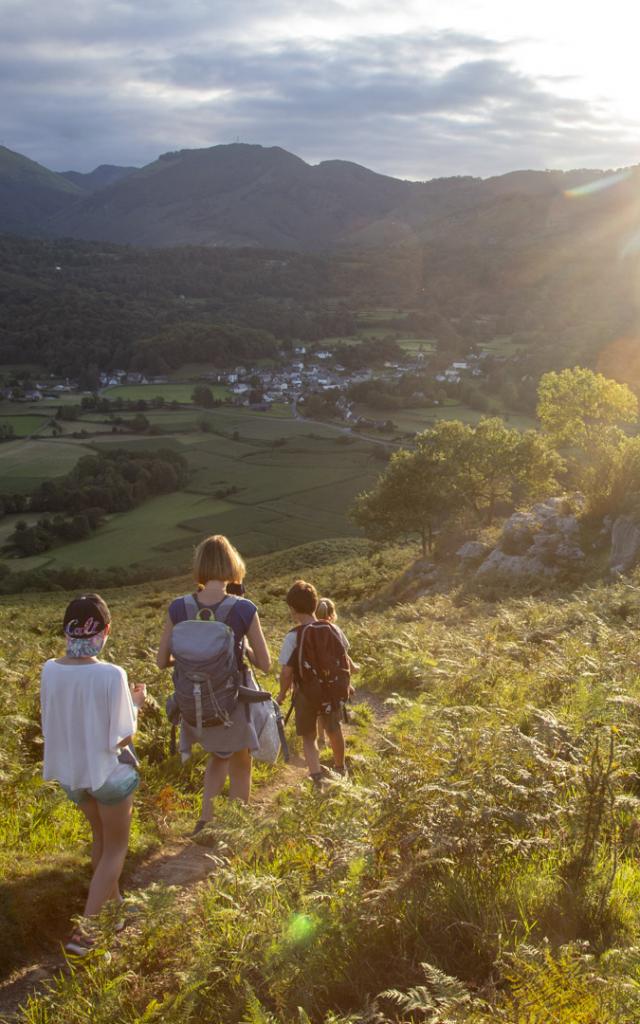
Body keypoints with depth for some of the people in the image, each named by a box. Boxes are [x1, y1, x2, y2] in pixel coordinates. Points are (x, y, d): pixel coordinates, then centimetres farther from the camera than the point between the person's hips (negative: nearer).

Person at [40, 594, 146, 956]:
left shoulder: (50, 671, -12)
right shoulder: (111, 675, -27)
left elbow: (57, 720, 3)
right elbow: (123, 737, -21)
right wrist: (135, 703, -3)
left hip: (70, 770, 5)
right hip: (108, 772, -5)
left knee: (101, 837, 28)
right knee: (116, 848, 15)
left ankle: (112, 902, 45)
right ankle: (84, 929, 9)